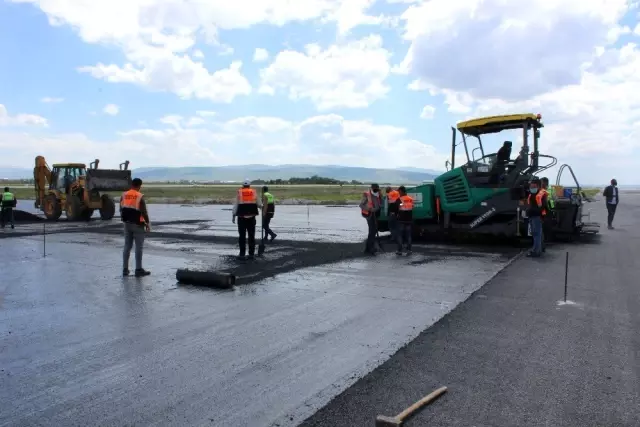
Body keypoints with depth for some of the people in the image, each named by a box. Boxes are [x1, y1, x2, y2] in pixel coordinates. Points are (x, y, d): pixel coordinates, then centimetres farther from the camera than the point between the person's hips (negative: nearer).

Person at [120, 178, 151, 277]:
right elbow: (144, 212, -15)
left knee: (127, 246, 12)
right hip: (138, 225, -6)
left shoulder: (124, 195, 5)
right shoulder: (140, 196, -14)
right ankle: (138, 270, 2)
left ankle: (125, 269, 14)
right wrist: (148, 223, -3)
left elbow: (121, 210, 11)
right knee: (138, 247, 0)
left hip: (127, 224, 6)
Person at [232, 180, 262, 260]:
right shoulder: (254, 192, 4)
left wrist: (234, 216, 7)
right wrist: (262, 206, 30)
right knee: (251, 236, 8)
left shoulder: (239, 193, 1)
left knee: (242, 236, 4)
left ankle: (242, 254, 4)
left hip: (241, 217, -1)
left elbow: (235, 205, 0)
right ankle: (251, 254, 9)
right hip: (251, 217, 1)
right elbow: (259, 204, 8)